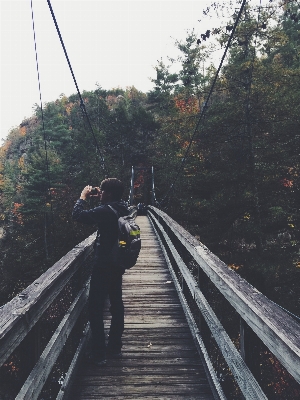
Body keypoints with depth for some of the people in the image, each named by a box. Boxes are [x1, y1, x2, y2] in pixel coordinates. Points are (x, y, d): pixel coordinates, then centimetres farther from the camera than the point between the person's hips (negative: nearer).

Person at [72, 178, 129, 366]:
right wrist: (100, 199, 12)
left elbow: (77, 215, -16)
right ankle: (115, 347, 28)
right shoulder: (123, 209, 3)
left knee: (96, 308, 2)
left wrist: (83, 197, -2)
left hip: (103, 266, -8)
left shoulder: (105, 211, -22)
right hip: (118, 264, 8)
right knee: (116, 303, 16)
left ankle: (99, 354, 7)